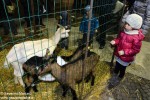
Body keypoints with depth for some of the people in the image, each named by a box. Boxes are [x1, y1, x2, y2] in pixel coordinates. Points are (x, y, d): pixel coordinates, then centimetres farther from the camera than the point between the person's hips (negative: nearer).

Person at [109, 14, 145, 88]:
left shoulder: (136, 37, -26)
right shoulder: (124, 31, -7)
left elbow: (136, 50, -21)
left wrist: (124, 52, -27)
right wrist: (115, 41, -12)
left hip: (126, 58, -5)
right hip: (118, 54, 6)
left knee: (122, 69, 17)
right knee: (116, 67, 24)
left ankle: (118, 79, 44)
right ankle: (114, 77, 49)